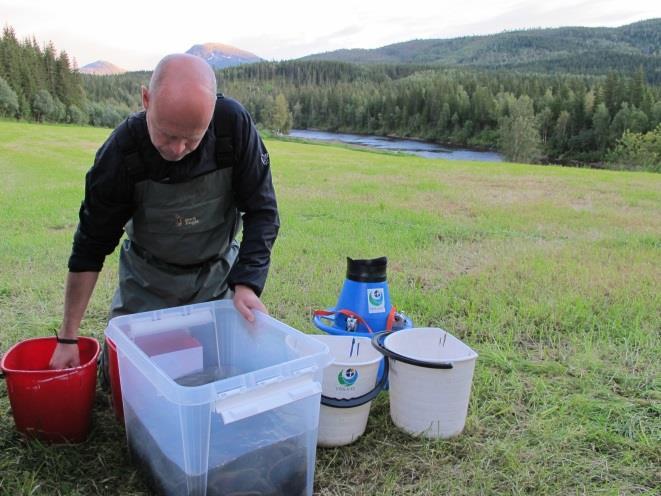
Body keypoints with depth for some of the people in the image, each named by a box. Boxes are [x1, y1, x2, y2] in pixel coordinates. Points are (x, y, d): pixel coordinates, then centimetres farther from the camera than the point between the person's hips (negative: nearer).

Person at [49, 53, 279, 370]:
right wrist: (67, 337, -11)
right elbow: (91, 246, -16)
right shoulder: (121, 151, -25)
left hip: (219, 275, 1)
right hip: (147, 280, 0)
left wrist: (246, 284, -30)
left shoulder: (234, 124, -26)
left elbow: (262, 211, -17)